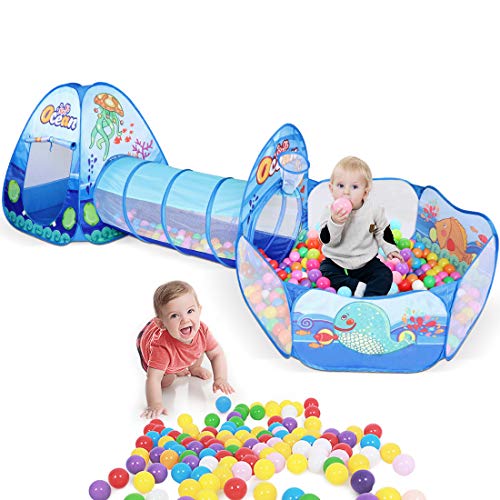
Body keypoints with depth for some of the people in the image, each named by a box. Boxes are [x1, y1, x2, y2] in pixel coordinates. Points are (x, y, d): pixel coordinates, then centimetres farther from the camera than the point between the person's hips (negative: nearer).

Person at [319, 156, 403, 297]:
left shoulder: (373, 210, -8)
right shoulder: (331, 211, -13)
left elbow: (383, 231, 11)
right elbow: (327, 240, -20)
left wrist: (390, 248, 4)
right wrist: (335, 222, -35)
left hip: (366, 263, 0)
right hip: (336, 262, 0)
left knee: (385, 275, -20)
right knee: (324, 272, -25)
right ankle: (357, 287, -29)